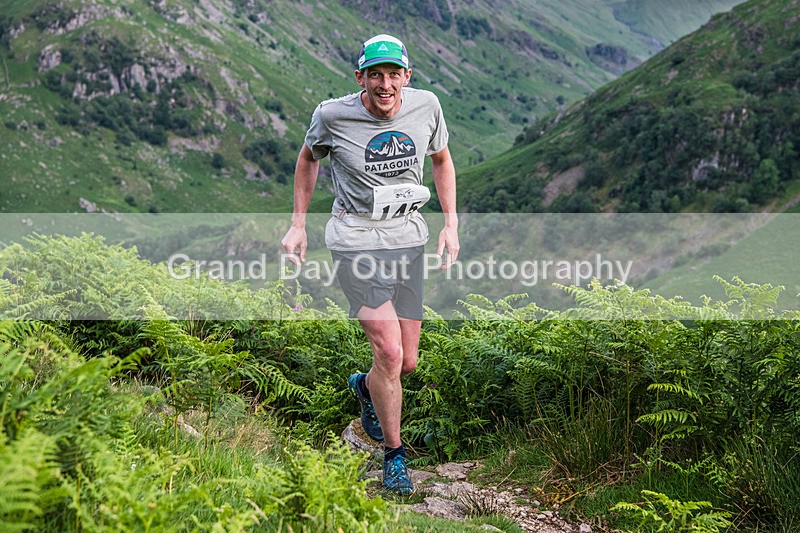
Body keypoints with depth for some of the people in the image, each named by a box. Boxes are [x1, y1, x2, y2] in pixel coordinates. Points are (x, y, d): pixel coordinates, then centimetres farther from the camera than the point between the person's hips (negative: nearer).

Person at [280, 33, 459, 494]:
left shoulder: (426, 106, -4)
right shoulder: (333, 115, -11)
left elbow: (442, 160, 13)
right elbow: (309, 159, 9)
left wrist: (451, 225, 7)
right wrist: (298, 226, 8)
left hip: (409, 238, 4)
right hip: (357, 240, -3)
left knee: (408, 362, 6)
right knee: (389, 353, -15)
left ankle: (365, 387, 44)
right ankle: (394, 454, 8)